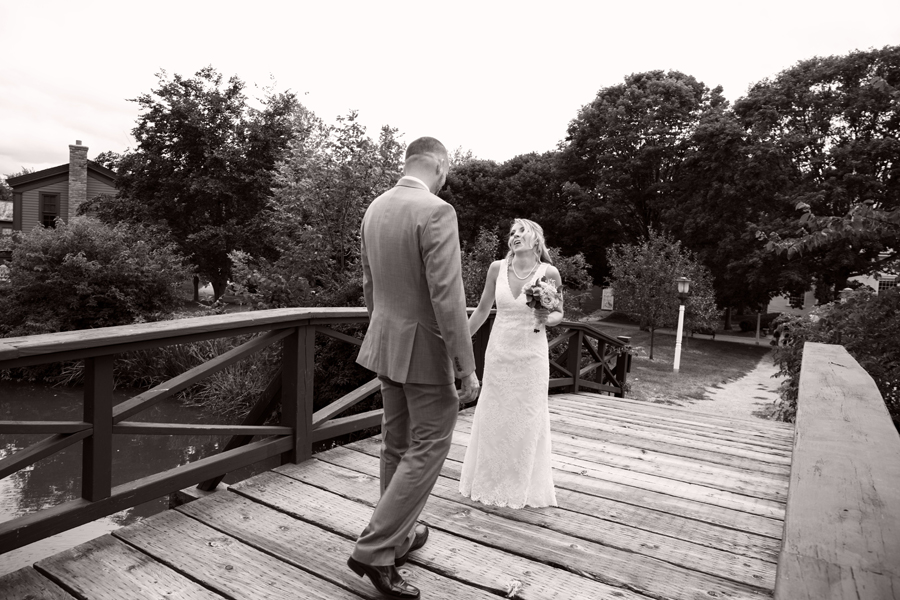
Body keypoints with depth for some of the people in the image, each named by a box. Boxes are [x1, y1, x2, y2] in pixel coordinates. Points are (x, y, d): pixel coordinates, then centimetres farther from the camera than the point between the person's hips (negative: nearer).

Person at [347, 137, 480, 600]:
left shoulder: (374, 208, 6)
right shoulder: (436, 212, -19)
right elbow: (447, 297, -23)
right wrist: (467, 368, -18)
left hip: (386, 343, 9)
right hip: (427, 350, -8)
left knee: (396, 444, 18)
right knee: (428, 450, 4)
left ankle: (398, 537, 33)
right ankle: (374, 550, 9)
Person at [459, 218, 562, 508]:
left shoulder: (548, 272, -9)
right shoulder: (497, 268, -4)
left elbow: (559, 313, 4)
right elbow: (482, 310, 7)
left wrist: (547, 318, -19)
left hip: (531, 355, -2)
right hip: (499, 352, 2)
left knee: (527, 419, 8)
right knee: (493, 416, 11)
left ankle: (522, 486, 27)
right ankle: (490, 481, 31)